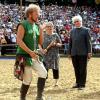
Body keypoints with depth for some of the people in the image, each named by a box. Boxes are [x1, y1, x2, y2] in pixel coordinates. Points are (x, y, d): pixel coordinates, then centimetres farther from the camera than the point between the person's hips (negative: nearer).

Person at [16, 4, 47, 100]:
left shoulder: (37, 26, 12)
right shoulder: (23, 25, -8)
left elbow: (40, 42, 15)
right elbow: (19, 41, -19)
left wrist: (41, 32, -2)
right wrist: (30, 51, -25)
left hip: (34, 56, 6)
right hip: (24, 56, -6)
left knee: (43, 72, -9)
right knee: (27, 79, -3)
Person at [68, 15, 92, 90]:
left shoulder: (86, 30, 2)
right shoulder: (72, 31, 15)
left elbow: (88, 42, -2)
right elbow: (70, 42, 16)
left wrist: (89, 52, -9)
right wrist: (69, 52, 12)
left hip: (83, 53, -4)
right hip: (74, 53, 4)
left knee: (83, 69, 0)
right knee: (76, 69, 9)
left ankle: (82, 84, 5)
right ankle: (78, 83, 18)